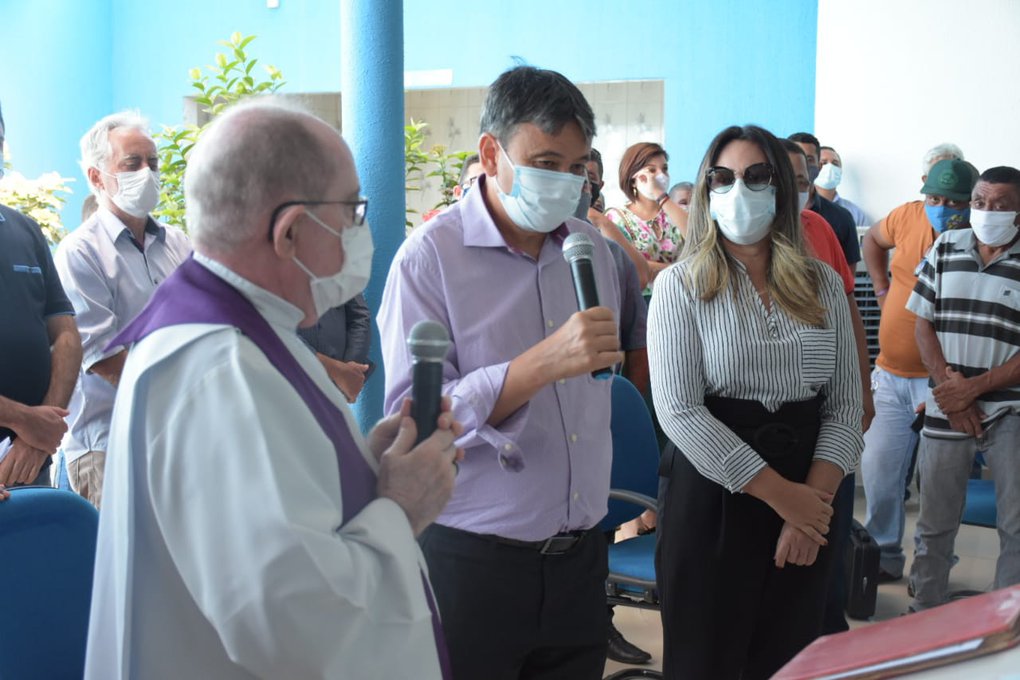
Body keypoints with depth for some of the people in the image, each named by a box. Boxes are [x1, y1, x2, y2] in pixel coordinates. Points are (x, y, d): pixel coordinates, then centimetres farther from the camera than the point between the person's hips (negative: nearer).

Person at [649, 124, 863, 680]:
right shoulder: (681, 285, -4)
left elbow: (845, 402, 4)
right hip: (711, 497, -3)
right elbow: (680, 411, -13)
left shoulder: (823, 284, 7)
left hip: (808, 508, 3)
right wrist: (780, 494, -14)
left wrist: (815, 499, -11)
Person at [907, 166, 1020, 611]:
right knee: (935, 523, 11)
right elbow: (923, 324, 7)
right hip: (946, 410, 3)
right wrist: (948, 385, -5)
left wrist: (974, 387, -13)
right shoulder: (945, 248, 6)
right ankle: (925, 614, 26)